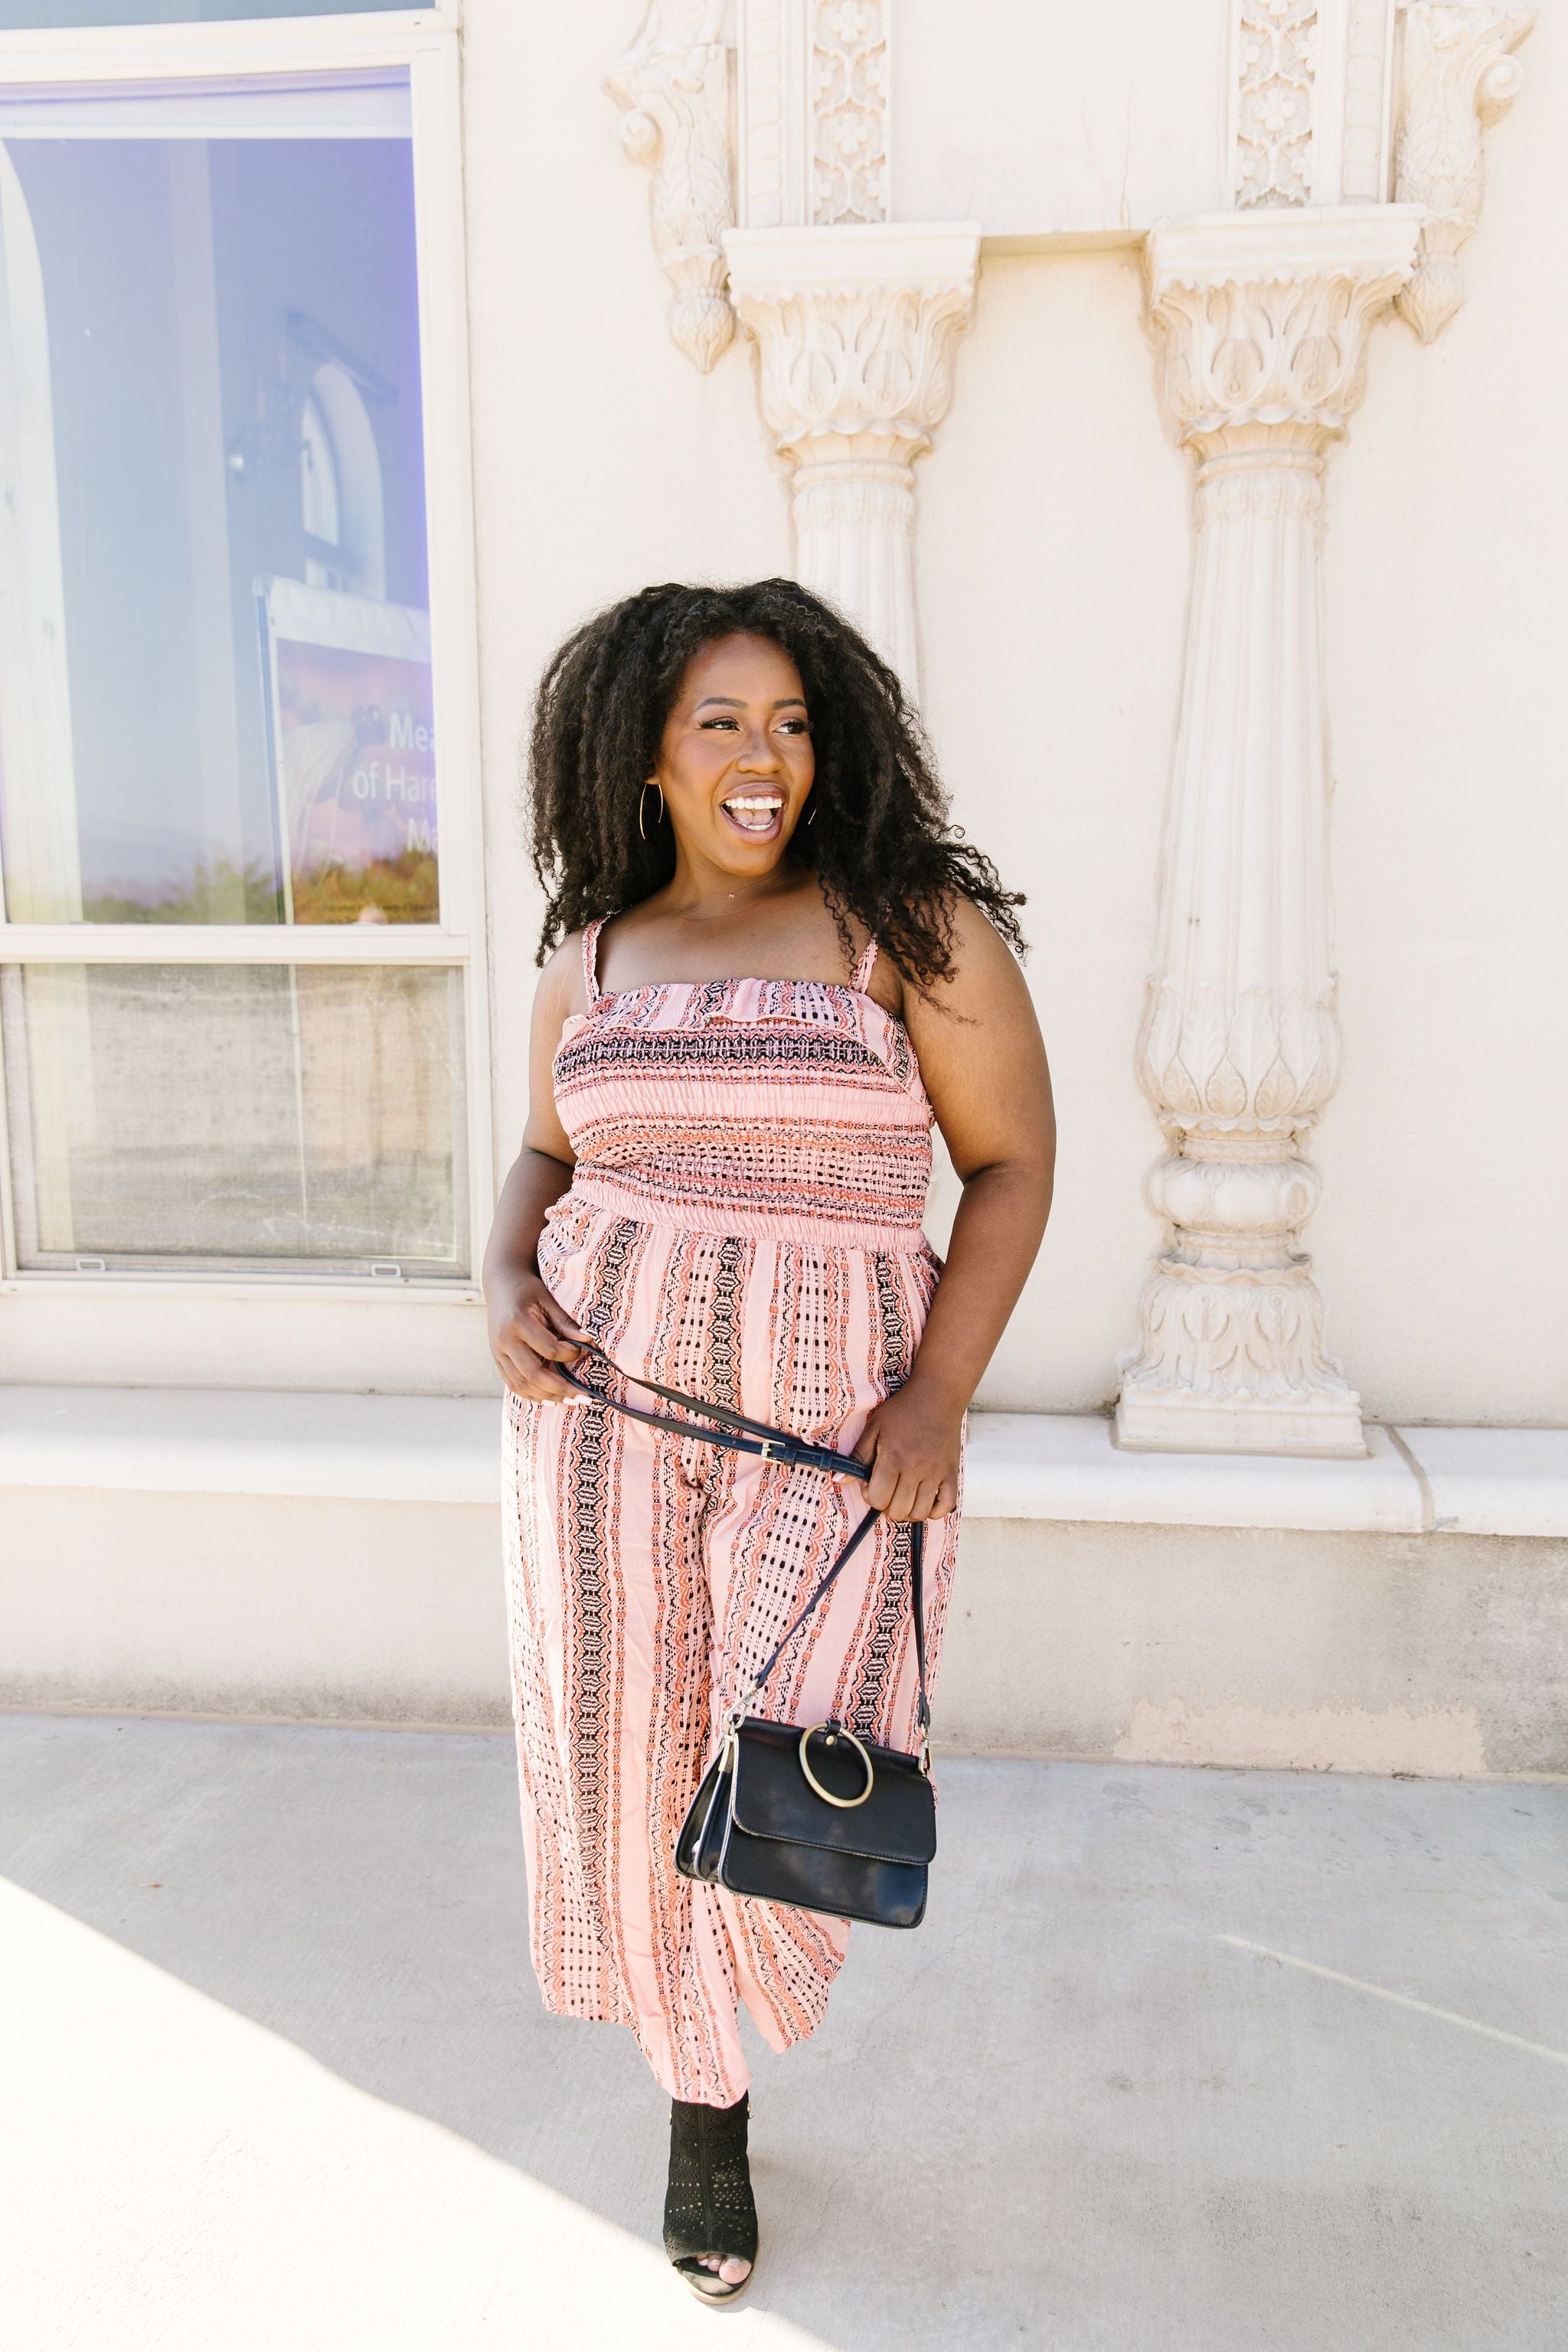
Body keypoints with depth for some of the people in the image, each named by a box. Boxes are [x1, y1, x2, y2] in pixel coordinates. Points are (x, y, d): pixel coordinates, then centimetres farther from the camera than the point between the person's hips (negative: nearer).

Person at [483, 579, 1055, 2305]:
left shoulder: (911, 922, -5)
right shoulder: (594, 957, 6)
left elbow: (1013, 1162, -4)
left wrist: (938, 1393, -14)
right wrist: (508, 1293, -2)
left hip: (834, 1408, -3)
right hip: (608, 1387, 3)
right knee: (630, 1771, 7)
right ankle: (703, 2099, 36)